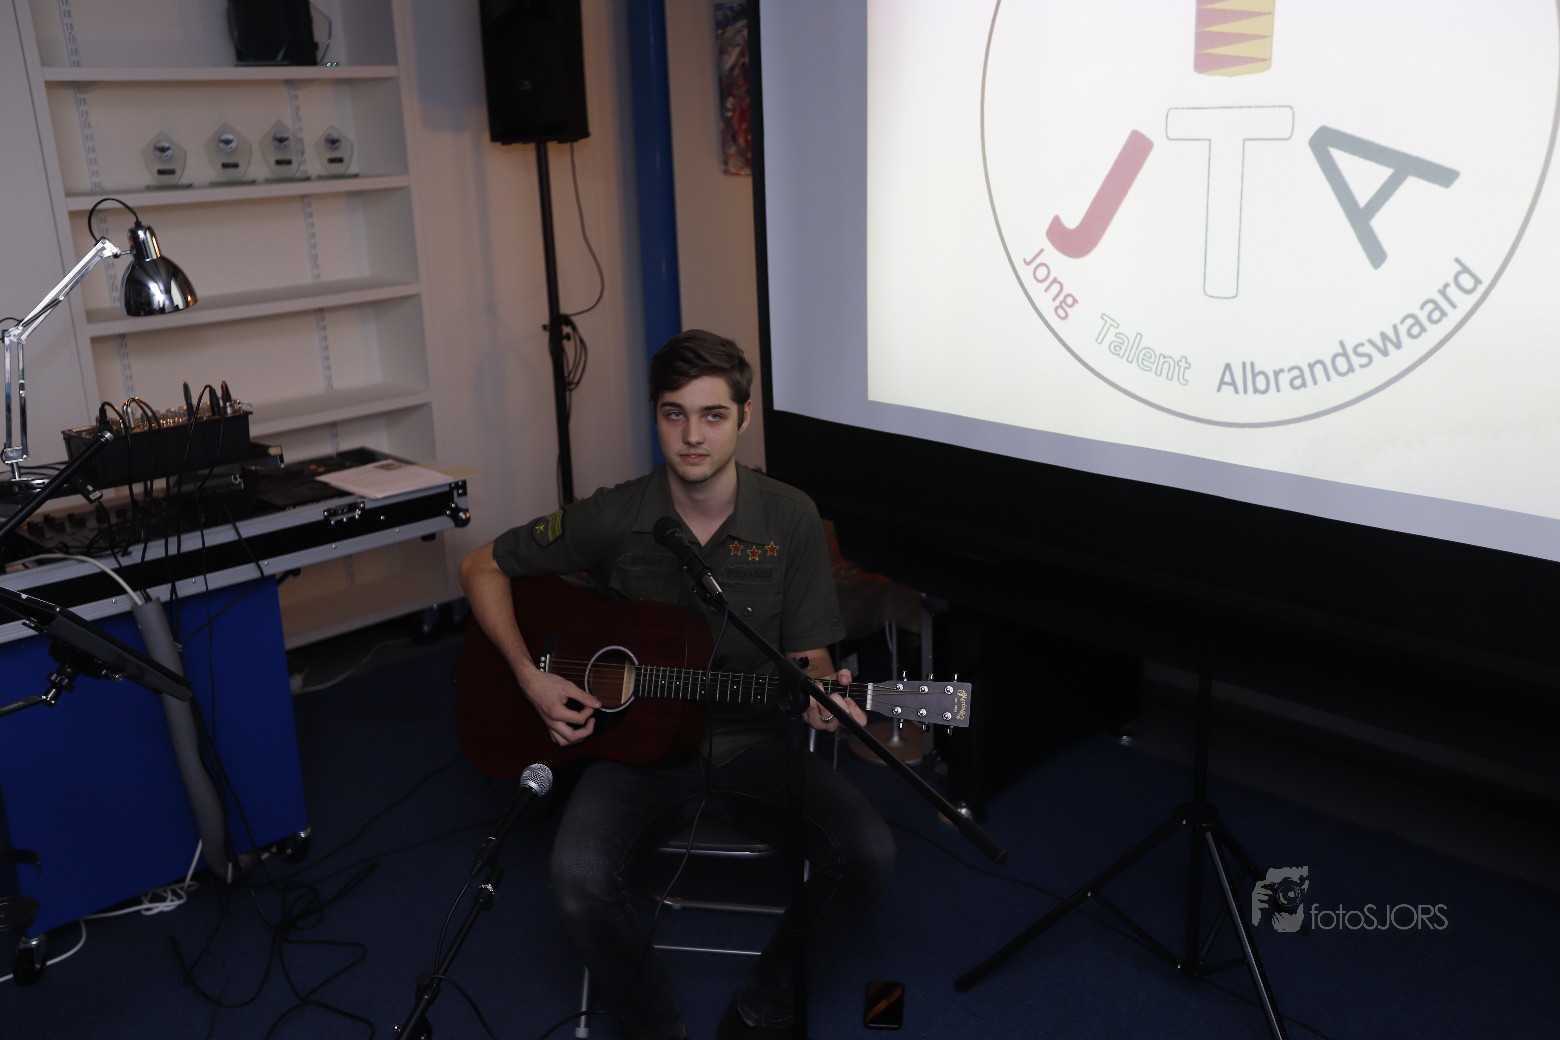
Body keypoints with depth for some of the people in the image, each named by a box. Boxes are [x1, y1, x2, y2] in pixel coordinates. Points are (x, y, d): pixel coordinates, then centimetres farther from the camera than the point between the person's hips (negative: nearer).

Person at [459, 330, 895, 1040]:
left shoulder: (789, 519, -4)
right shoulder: (614, 518, -6)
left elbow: (807, 653, 3)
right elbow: (482, 568, 4)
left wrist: (818, 693, -22)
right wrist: (530, 677, -8)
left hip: (752, 741, 1)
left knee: (867, 853, -22)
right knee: (578, 876, -29)